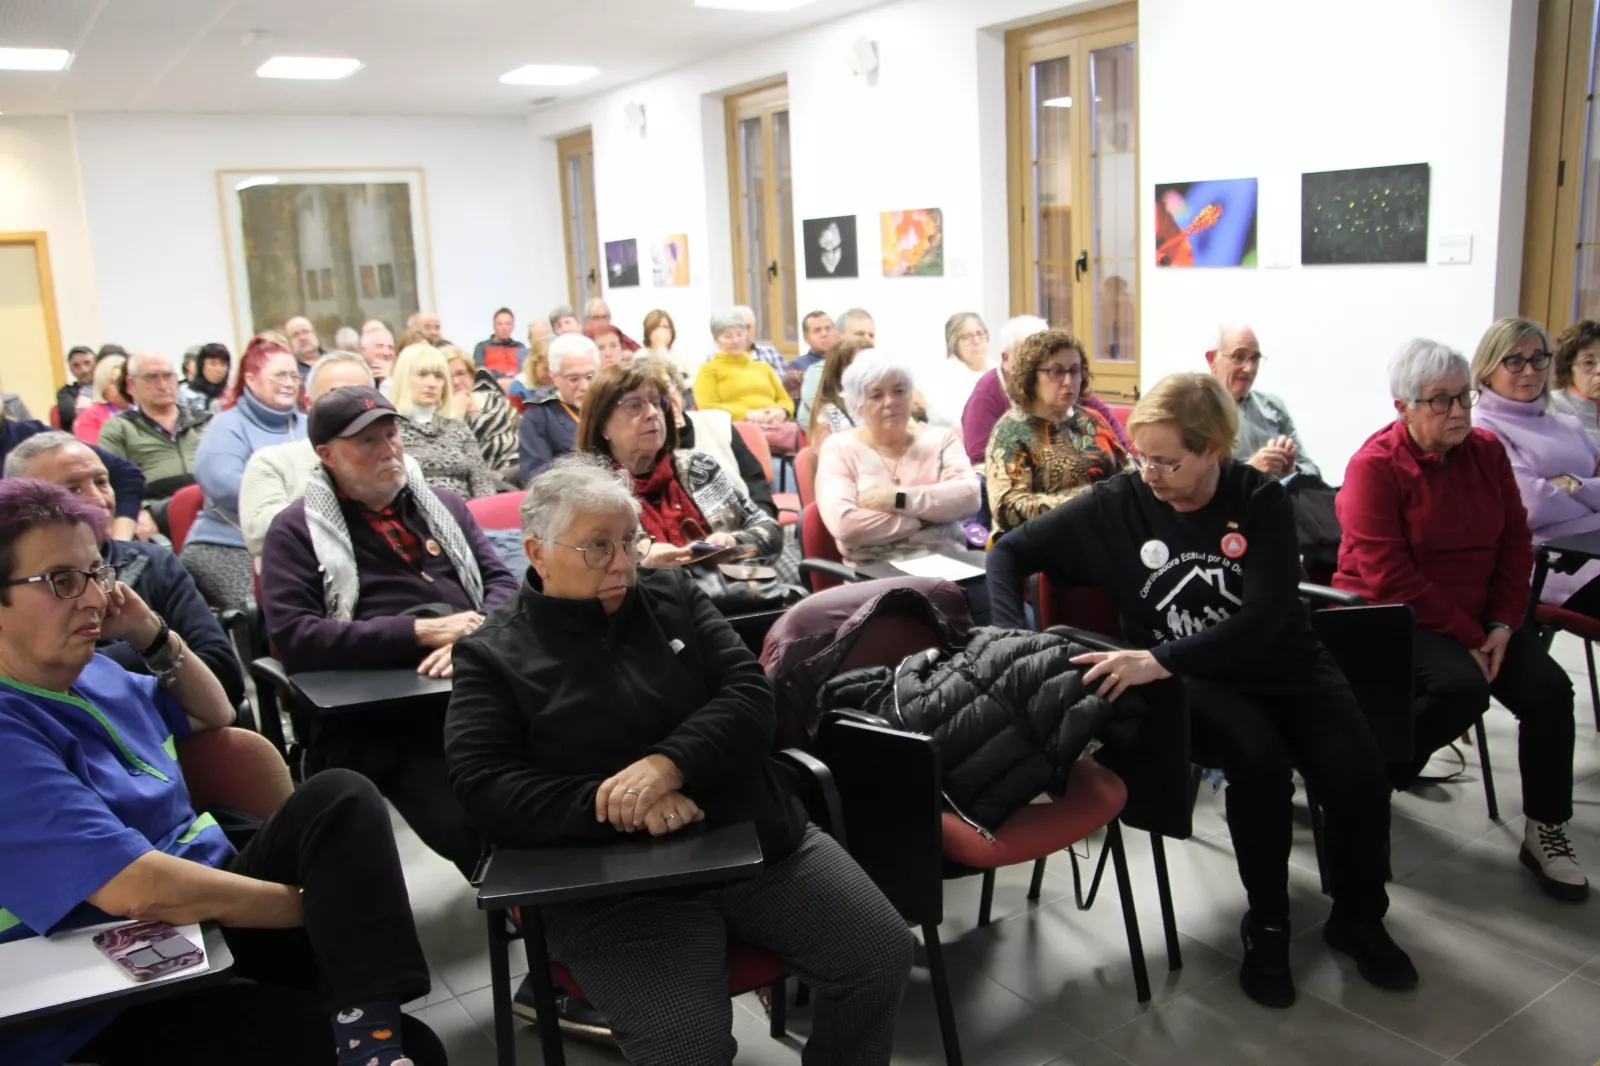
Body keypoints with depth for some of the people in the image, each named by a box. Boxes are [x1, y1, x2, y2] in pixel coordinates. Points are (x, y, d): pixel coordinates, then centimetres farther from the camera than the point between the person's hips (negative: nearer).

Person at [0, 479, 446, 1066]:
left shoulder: (93, 672, 9)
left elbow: (214, 715, 26)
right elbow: (141, 890, -27)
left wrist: (152, 632, 7)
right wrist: (325, 902, -17)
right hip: (127, 1006, -10)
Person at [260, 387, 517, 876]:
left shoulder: (444, 505, 21)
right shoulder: (297, 530, 8)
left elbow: (502, 583, 14)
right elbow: (293, 637, -6)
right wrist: (422, 631, -11)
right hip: (379, 717, -4)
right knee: (474, 829, -28)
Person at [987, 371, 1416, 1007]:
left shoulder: (1262, 501, -7)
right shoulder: (1117, 505, -7)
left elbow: (1265, 615, -19)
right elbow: (1009, 553, -1)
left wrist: (1160, 660, -32)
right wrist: (1012, 637, -17)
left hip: (1286, 665, 2)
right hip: (1194, 683, -1)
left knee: (1358, 775, -22)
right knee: (1260, 762, -32)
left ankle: (1357, 919, 10)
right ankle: (1266, 925, -4)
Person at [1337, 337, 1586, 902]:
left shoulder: (1486, 451, 5)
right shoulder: (1376, 465, -15)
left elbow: (1515, 543, 7)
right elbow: (1390, 578, -20)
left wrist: (1502, 625, -6)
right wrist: (1466, 637, -19)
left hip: (1479, 617, 6)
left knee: (1549, 688, -12)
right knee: (1462, 685, -31)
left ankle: (1545, 831, 6)